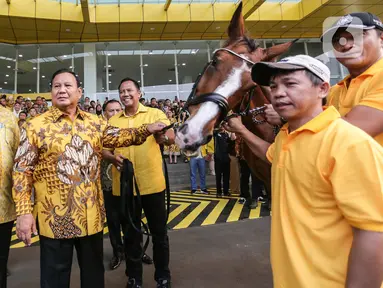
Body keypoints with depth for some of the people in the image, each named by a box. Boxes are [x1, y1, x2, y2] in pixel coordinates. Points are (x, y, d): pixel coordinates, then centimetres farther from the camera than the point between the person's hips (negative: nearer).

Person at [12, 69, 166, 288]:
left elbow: (119, 137, 1)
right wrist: (24, 212, -11)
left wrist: (146, 130, -15)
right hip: (55, 217, -3)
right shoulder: (35, 126, -4)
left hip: (92, 214, 3)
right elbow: (22, 171, -5)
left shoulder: (95, 123, 7)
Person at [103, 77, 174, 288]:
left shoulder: (155, 114, -1)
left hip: (152, 184, -2)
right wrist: (112, 157, -14)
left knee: (159, 233, 11)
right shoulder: (113, 121, 9)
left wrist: (163, 136, -39)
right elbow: (104, 148, 9)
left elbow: (171, 137, -16)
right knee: (130, 234, 15)